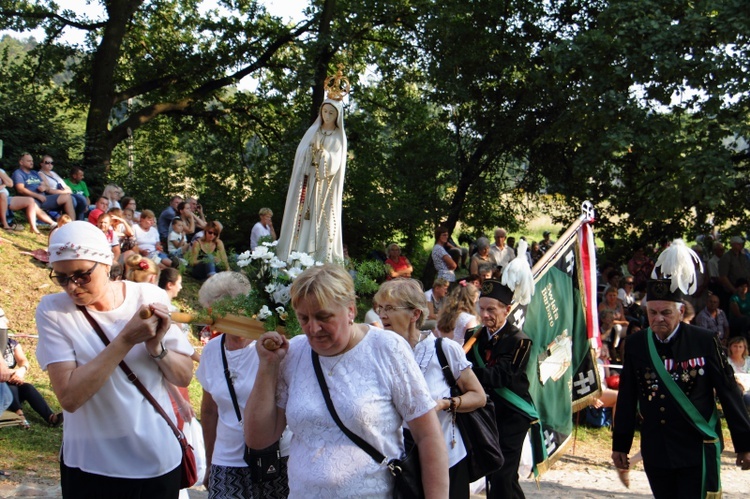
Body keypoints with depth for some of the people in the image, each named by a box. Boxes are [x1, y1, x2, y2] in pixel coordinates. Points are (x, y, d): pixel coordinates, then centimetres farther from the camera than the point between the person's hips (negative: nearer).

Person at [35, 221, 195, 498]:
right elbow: (69, 397, -21)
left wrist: (155, 346, -20)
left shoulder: (151, 298, -6)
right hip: (91, 467, -2)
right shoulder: (52, 311, -12)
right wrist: (126, 339, -26)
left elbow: (184, 377, -2)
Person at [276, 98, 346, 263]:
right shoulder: (313, 131, 12)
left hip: (325, 186, -3)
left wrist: (323, 153, -21)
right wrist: (312, 150, -15)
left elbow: (335, 163, -7)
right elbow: (301, 153, 4)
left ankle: (321, 260, -6)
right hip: (307, 180, 3)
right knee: (303, 215, -2)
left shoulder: (339, 137, 4)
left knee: (322, 218, -6)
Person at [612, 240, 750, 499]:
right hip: (655, 452, 3)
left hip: (697, 450, -3)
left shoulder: (704, 342, -7)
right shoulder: (635, 344, 2)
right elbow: (627, 398, 7)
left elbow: (729, 393, -3)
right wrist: (620, 445, 10)